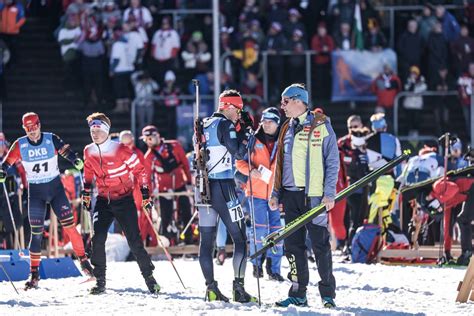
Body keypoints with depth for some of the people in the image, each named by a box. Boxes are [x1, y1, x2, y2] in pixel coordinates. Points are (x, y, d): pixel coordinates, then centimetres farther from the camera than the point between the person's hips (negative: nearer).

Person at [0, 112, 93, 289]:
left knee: (69, 225, -8)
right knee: (36, 232, -1)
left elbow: (66, 151, -9)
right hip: (35, 191, 0)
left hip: (55, 187, 0)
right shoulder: (20, 145, -5)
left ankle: (83, 261, 5)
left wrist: (76, 160, -29)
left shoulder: (51, 140, -7)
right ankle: (34, 274, 5)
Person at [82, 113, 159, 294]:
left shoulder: (120, 150, -16)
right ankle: (100, 281, -2)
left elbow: (139, 170, -9)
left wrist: (145, 195, -11)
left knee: (134, 242, -5)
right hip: (103, 201, 4)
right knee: (98, 240, -11)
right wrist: (86, 195, 19)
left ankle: (149, 278, 9)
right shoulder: (89, 152, 0)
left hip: (124, 200, -4)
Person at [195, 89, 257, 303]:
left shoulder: (204, 126, 14)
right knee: (240, 238, -3)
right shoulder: (225, 125, -9)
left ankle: (211, 288, 4)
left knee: (206, 239, 7)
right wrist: (245, 130, -4)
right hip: (223, 187, -8)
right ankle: (239, 288, -10)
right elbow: (239, 153, -13)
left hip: (204, 186, 8)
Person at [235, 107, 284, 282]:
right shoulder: (253, 140, 3)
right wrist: (250, 170, -14)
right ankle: (256, 263, 13)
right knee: (260, 229, -6)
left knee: (276, 231, 2)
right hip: (257, 191, -1)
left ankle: (274, 268, 9)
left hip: (276, 193, 1)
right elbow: (240, 161, 6)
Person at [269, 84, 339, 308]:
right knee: (293, 244, 5)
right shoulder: (287, 129, 15)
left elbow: (332, 162, -4)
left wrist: (329, 193, -12)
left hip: (314, 194, -6)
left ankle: (328, 293, 4)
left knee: (320, 245, -3)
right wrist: (276, 193, 13)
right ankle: (298, 293, 10)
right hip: (291, 194, 6)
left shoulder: (321, 126, -2)